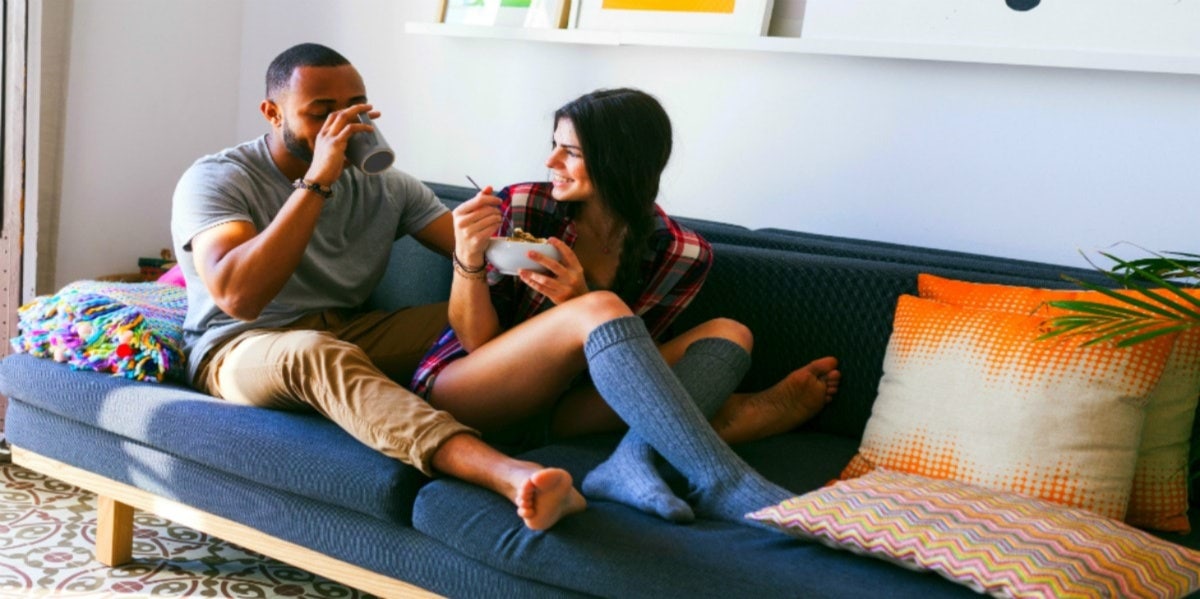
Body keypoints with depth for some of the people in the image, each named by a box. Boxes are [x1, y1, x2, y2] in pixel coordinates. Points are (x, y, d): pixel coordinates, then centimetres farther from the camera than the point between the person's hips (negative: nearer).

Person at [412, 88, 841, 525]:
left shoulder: (681, 255, -6)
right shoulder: (520, 207, -11)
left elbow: (623, 357, -6)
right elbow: (476, 339, -9)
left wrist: (577, 300, -25)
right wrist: (468, 259, -28)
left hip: (562, 407, 3)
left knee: (727, 336, -14)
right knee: (601, 308, -31)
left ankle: (633, 460, -40)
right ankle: (719, 483, -42)